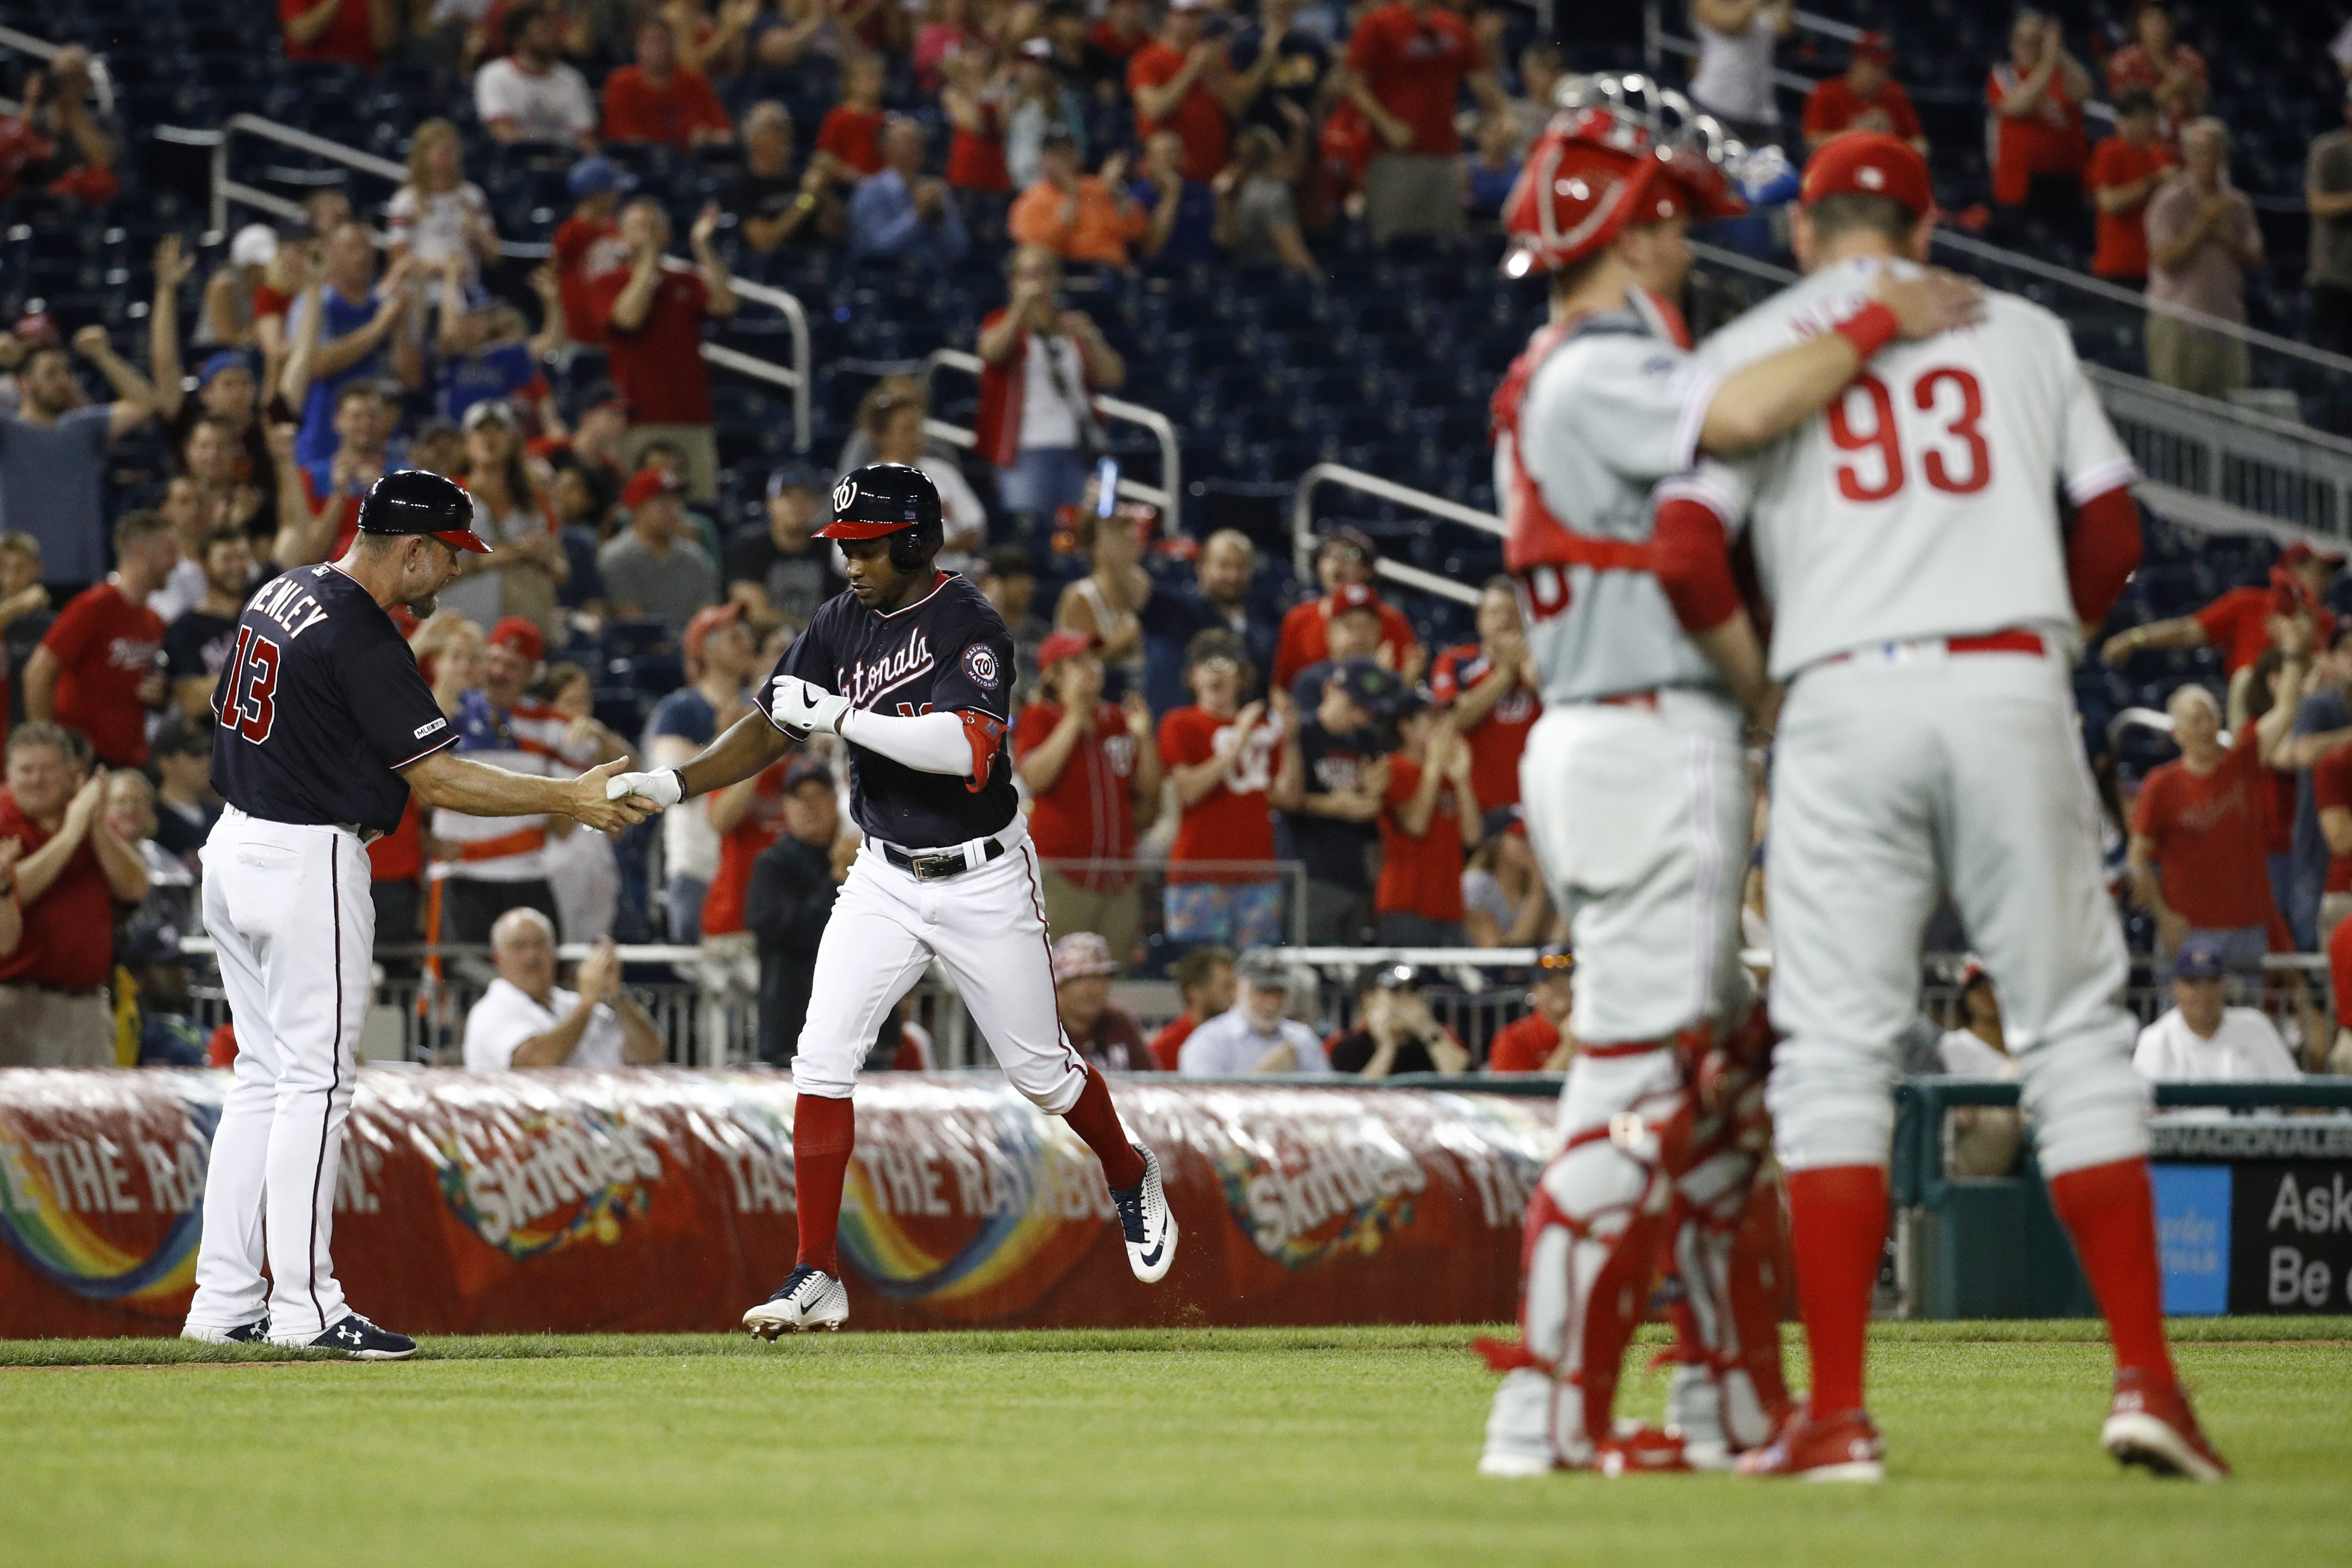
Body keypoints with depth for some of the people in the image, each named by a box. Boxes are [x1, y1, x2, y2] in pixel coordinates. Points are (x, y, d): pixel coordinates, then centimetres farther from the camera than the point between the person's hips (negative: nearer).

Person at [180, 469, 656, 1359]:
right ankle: (303, 1305, -6)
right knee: (315, 1079, -5)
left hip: (234, 847, 9)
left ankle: (224, 1301, 11)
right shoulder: (363, 642, -18)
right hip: (309, 862, -9)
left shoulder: (283, 595, 10)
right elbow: (435, 779, -19)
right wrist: (570, 800, -16)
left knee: (263, 1074, 12)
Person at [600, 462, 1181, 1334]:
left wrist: (840, 716, -33)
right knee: (822, 1061, -10)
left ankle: (1131, 1180, 41)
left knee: (1039, 1070, 9)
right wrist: (674, 786, -12)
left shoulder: (969, 627, -19)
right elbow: (772, 730, 2)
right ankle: (816, 1278, -8)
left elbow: (966, 747, -33)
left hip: (984, 882, -5)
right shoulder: (841, 625, 1)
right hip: (884, 879, 5)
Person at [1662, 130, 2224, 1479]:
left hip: (1843, 701, -1)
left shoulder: (1751, 351, 10)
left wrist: (1752, 673, 14)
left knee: (1836, 1049, 1)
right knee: (2075, 1026, 6)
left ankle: (1839, 1412, -5)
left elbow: (1685, 548, -2)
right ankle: (2148, 1379, -1)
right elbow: (2113, 529, 11)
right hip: (2012, 686, 1)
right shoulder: (2023, 333, 16)